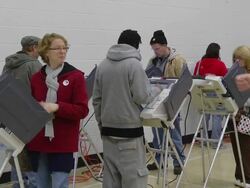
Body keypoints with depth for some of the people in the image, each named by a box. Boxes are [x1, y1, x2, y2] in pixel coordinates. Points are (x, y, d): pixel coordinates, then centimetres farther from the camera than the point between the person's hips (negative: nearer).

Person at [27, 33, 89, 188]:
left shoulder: (76, 76, -4)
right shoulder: (36, 78, 6)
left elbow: (82, 110, -9)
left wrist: (57, 107, -21)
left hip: (63, 143, -4)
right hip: (39, 142, 4)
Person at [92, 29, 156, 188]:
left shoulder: (103, 66, 7)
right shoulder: (134, 64, -11)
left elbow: (96, 100, 11)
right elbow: (142, 97, -13)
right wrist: (149, 87, 8)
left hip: (108, 129, 6)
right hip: (130, 129, -6)